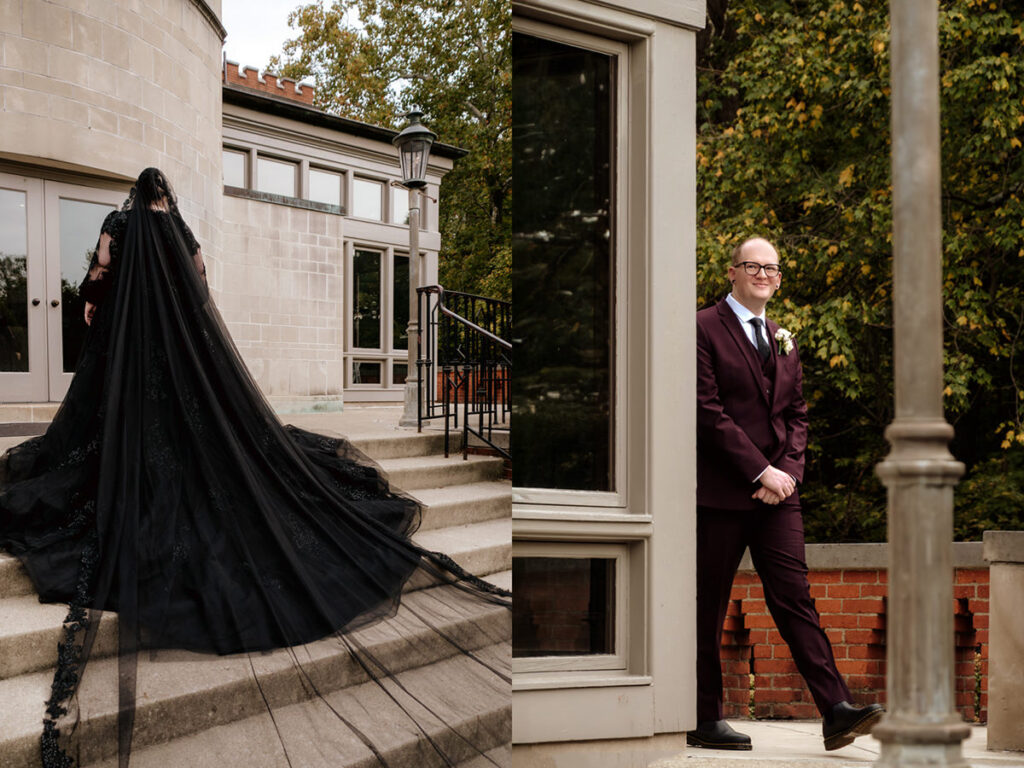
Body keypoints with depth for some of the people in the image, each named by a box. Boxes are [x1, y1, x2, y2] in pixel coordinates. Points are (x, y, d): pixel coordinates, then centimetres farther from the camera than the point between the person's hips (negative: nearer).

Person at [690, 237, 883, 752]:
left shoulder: (784, 341, 19)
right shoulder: (704, 329, -3)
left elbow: (796, 414, 17)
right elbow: (708, 411, -11)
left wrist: (788, 469, -1)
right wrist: (762, 471, -14)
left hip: (777, 491, 6)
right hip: (720, 491, -5)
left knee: (795, 598, 1)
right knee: (707, 609, 3)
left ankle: (836, 711, 0)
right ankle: (704, 721, 12)